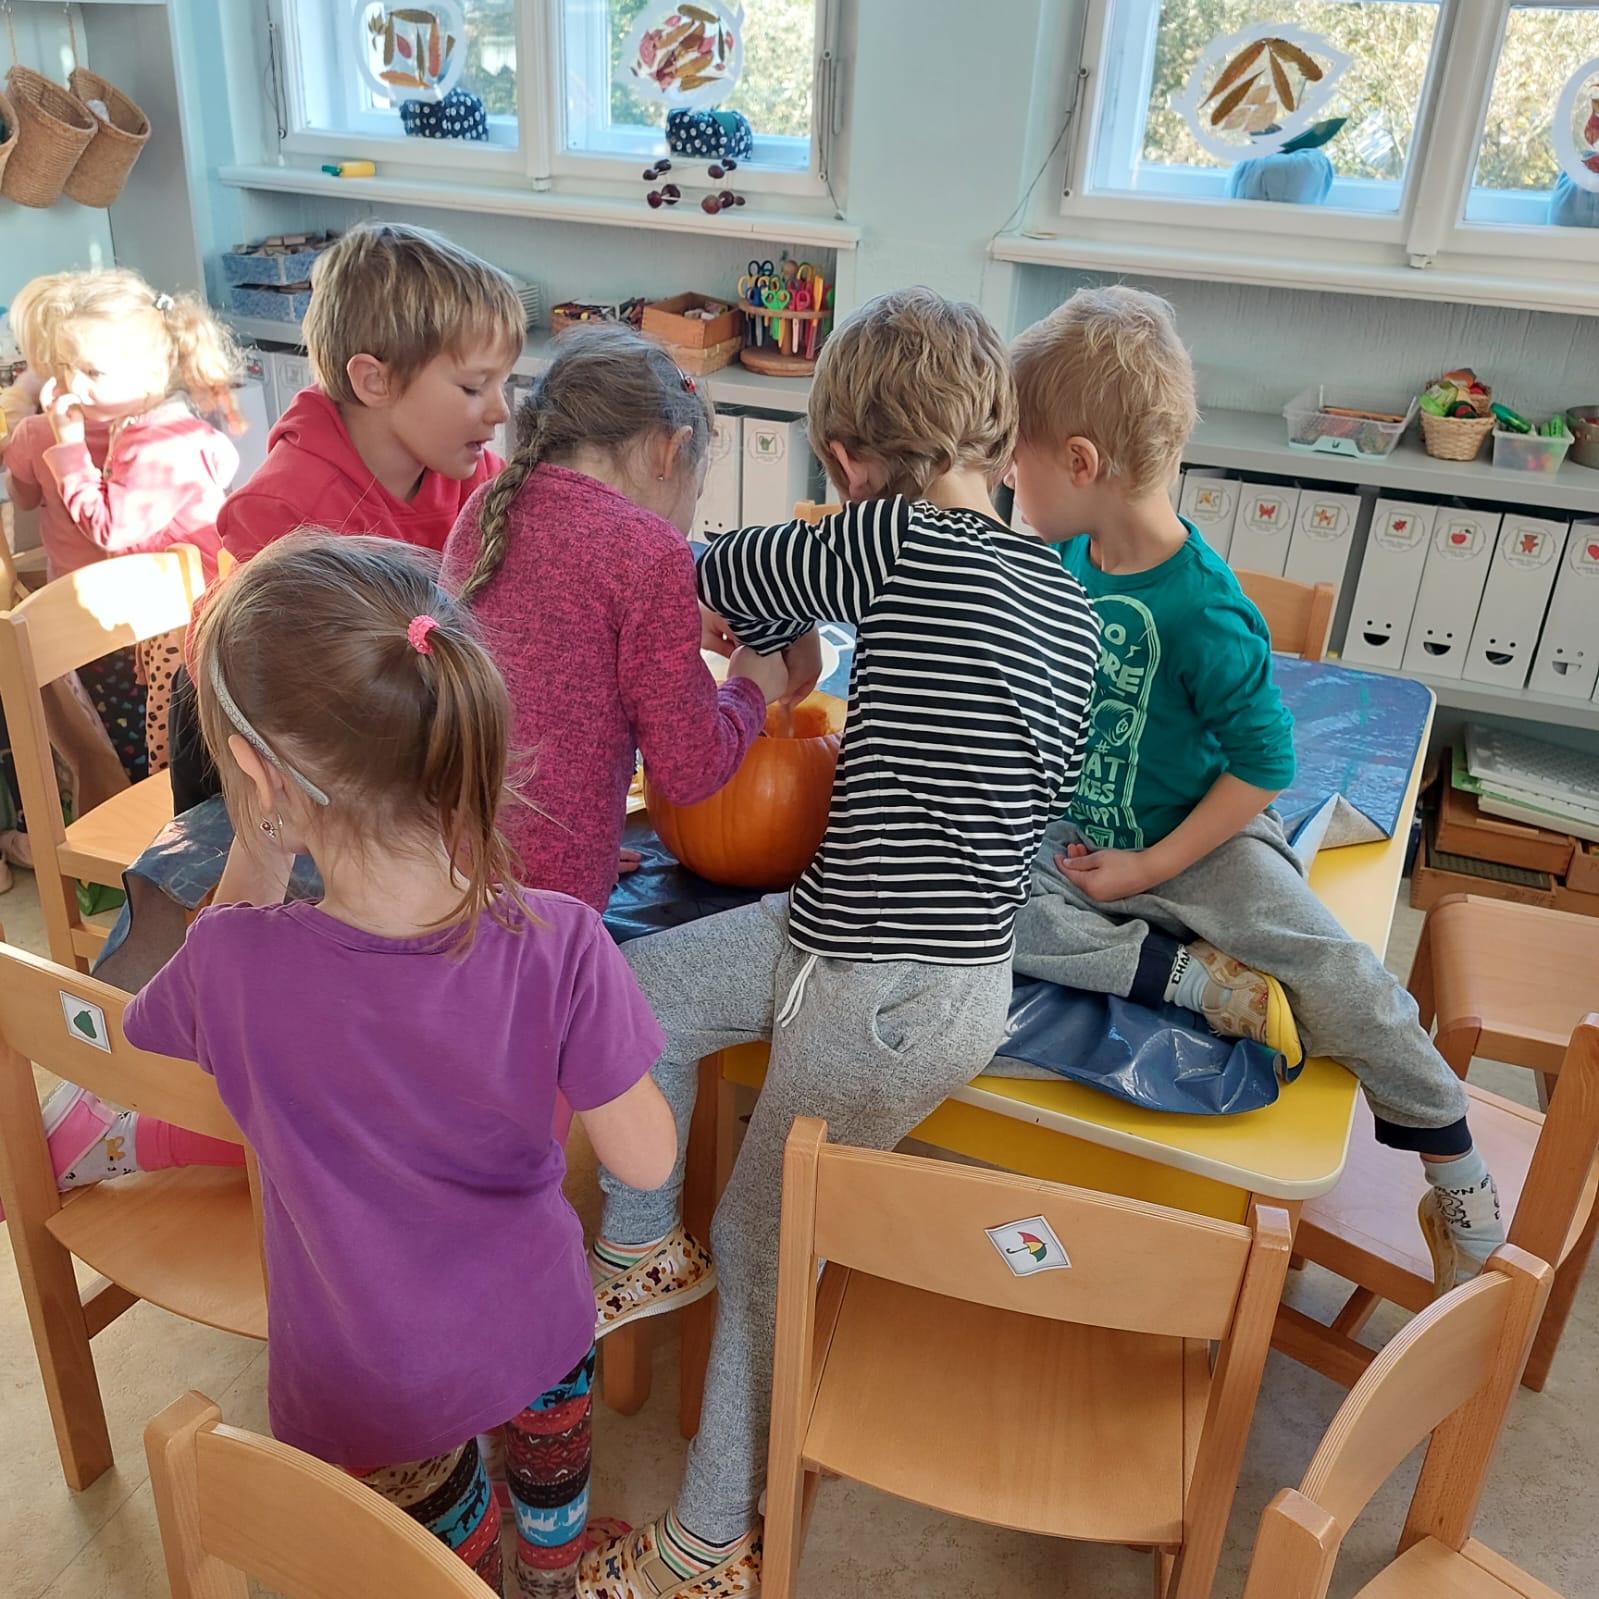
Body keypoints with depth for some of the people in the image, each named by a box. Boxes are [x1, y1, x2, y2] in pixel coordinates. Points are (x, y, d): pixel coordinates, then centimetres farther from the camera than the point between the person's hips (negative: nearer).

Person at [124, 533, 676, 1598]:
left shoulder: (234, 964, -30)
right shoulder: (557, 946, -30)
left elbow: (146, 1033, -3)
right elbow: (646, 1160, -18)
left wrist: (260, 864, -9)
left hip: (370, 1386, -1)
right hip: (538, 1331, 2)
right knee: (550, 1476, 36)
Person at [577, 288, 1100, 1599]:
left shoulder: (898, 542, -16)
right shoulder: (1067, 601, 6)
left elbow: (727, 571, 0)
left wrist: (793, 642, 19)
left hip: (891, 998, -8)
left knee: (762, 1245, 11)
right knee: (634, 987, 13)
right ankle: (649, 1248, 29)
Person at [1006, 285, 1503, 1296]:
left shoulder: (1203, 612, -24)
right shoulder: (1063, 561, -5)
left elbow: (1263, 765, -17)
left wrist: (1148, 868, -16)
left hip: (1197, 841, -5)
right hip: (1074, 834, 6)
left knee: (1345, 989, -18)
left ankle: (1458, 1170, 10)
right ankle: (1199, 976, -18)